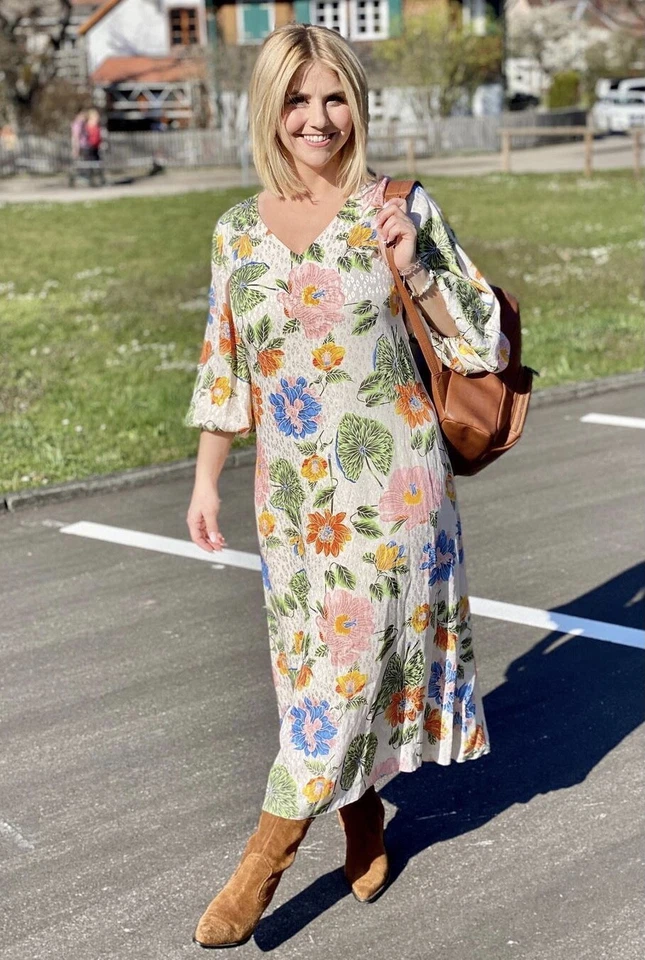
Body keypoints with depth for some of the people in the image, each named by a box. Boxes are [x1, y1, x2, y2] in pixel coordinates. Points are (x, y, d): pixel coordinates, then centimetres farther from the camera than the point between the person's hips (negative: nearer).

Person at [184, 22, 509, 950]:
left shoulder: (402, 210, -5)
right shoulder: (238, 231, 5)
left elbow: (486, 347, -3)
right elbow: (223, 368, 13)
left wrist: (417, 270, -17)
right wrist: (207, 478, 11)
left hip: (391, 483, -4)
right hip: (291, 491, 4)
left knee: (352, 656, -1)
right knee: (315, 658, 11)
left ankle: (267, 852, 12)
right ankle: (365, 822, 32)